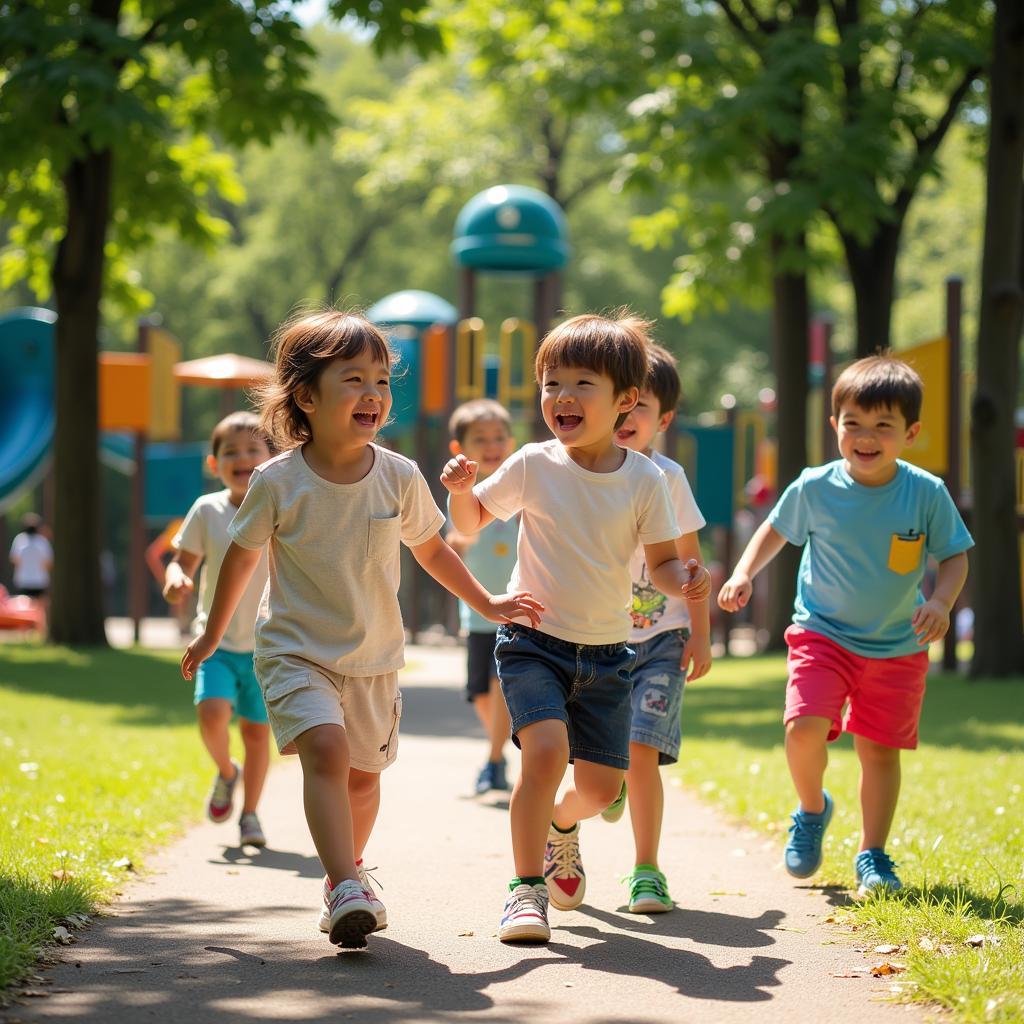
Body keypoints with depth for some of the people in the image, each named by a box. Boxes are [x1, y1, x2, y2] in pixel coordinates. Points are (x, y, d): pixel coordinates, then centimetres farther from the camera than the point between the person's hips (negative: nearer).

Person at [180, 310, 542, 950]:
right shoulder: (279, 482, -12)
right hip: (297, 650, -3)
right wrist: (213, 635, 14)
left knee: (364, 774, 12)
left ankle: (346, 871, 39)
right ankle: (347, 890, -31)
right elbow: (242, 557, 4)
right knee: (326, 749, -25)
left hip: (374, 658, 4)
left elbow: (431, 549, 11)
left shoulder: (399, 478, -7)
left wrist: (486, 605, 15)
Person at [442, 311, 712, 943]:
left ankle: (562, 827, 44)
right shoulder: (533, 467, -6)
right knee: (547, 749, -25)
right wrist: (462, 490, -14)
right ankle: (527, 888, -14)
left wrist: (682, 582, -20)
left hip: (606, 653, 2)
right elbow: (472, 524, 6)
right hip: (534, 640, -2)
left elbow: (662, 559, 1)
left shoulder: (645, 480, -5)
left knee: (601, 786, 7)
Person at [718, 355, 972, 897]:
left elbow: (954, 556, 0)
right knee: (804, 728, -18)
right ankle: (812, 809, 12)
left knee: (880, 749, 3)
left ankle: (872, 856, 18)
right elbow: (775, 530, 9)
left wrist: (940, 602, -18)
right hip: (822, 634, 0)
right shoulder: (814, 488, -9)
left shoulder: (927, 494, -11)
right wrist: (744, 573, -4)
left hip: (898, 646, 1)